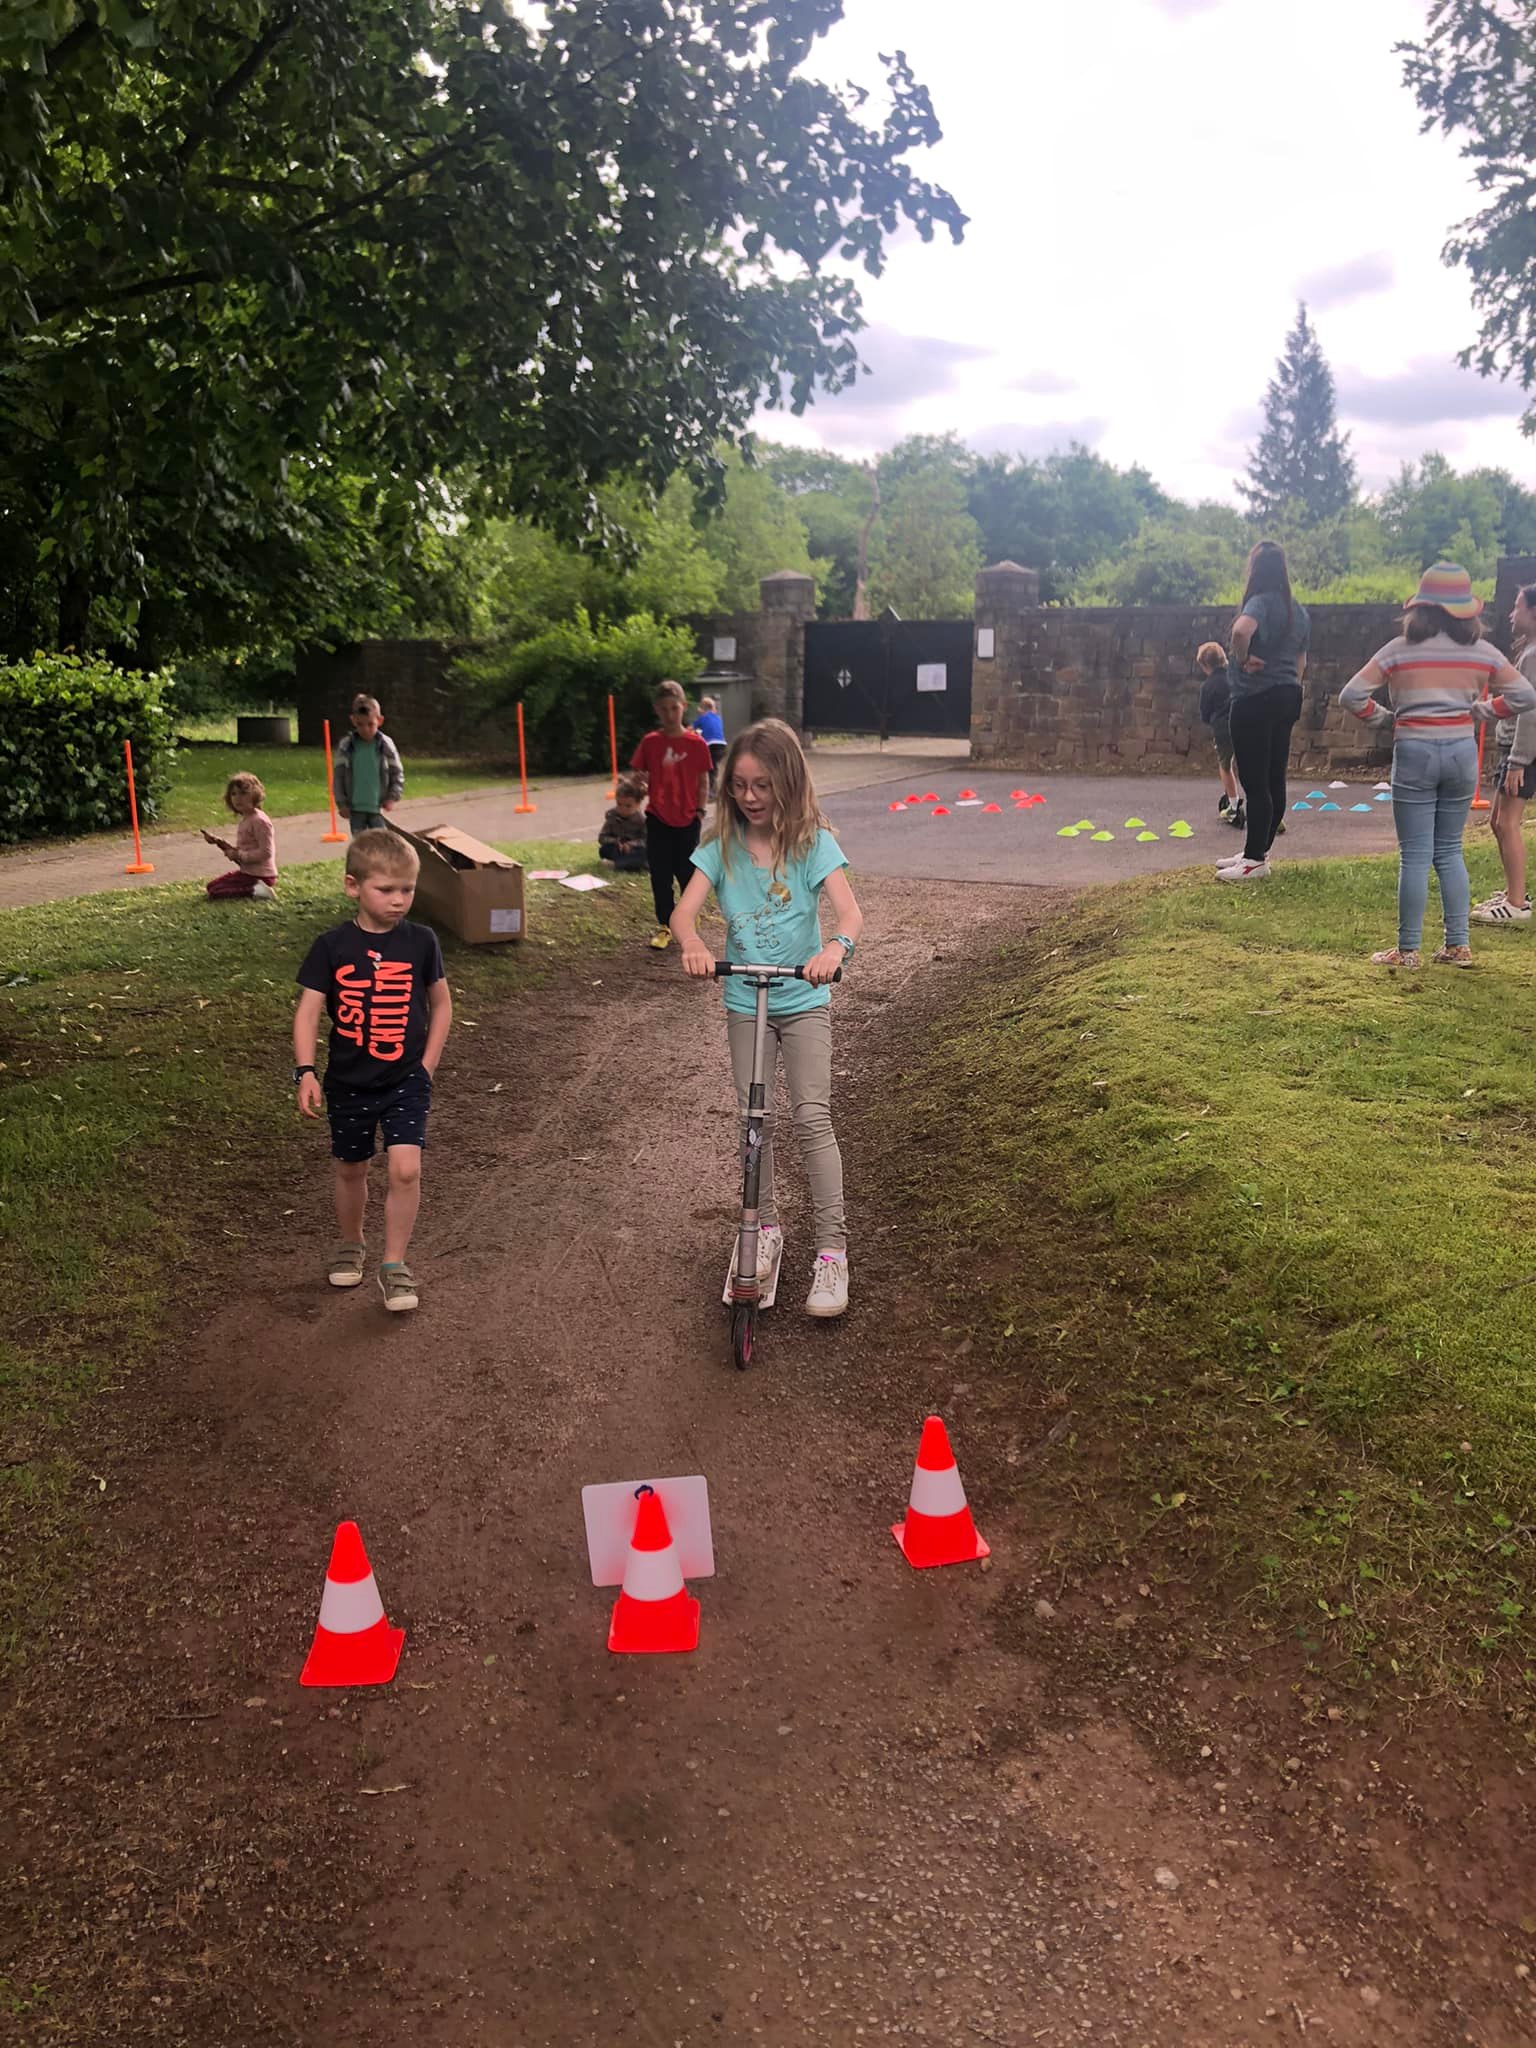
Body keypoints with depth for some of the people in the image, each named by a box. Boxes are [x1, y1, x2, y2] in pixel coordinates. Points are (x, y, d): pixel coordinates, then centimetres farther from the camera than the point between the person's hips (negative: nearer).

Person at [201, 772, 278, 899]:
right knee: (211, 885, 19)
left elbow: (265, 852, -25)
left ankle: (255, 890, -17)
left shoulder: (259, 821, -19)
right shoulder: (245, 819, 12)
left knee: (214, 892, -14)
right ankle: (254, 888, 7)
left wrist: (239, 855, -19)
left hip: (259, 876, -10)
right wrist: (219, 842, 6)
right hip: (247, 871, 10)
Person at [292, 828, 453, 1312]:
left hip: (407, 1081, 0)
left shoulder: (420, 941, -5)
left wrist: (427, 1065, 0)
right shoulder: (332, 947, -9)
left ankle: (394, 1264, 3)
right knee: (351, 1170, 16)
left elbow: (441, 1004, 7)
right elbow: (308, 1011, -11)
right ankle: (350, 1245, 41)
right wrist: (306, 1072, -24)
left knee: (406, 1168, -13)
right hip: (348, 1083, 1)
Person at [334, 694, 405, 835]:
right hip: (355, 808, 1)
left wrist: (392, 797, -10)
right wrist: (341, 803, -4)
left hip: (378, 808, -1)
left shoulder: (386, 745, -7)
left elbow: (397, 773, 0)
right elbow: (339, 776, 0)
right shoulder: (346, 746, -6)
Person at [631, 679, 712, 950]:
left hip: (687, 819, -1)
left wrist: (700, 810, -1)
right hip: (657, 818, 1)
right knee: (660, 874, 4)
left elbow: (703, 781, 2)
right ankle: (664, 926, 15)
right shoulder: (650, 742, -1)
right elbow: (638, 773, 6)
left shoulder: (695, 743, -4)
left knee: (688, 873, 8)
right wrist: (641, 784, -13)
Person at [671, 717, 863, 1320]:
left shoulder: (813, 842, -11)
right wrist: (693, 946, -39)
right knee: (755, 1119, 7)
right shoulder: (722, 846, -4)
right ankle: (766, 1230, 26)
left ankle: (832, 1248, -1)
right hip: (743, 1003, 3)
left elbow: (849, 912, -24)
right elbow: (684, 910, -16)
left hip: (804, 1000, -3)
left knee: (812, 1119, -7)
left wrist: (835, 948, -47)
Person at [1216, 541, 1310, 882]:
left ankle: (1255, 860, 0)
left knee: (1254, 783, -4)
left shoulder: (1262, 602, -14)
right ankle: (1258, 851, 22)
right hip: (1286, 697, 9)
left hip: (1255, 700, -9)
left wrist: (1243, 658, -20)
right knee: (1274, 780, 13)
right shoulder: (1298, 611, 13)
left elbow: (1241, 629, -37)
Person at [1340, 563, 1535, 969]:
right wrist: (1480, 711, 13)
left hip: (1414, 753, -3)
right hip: (1462, 752, 3)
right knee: (1450, 850, 14)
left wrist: (1384, 718, 6)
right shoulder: (1482, 651, 3)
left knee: (1415, 856, 1)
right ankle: (1458, 945, 15)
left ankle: (1407, 950, 5)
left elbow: (1351, 696, -9)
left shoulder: (1400, 649, -5)